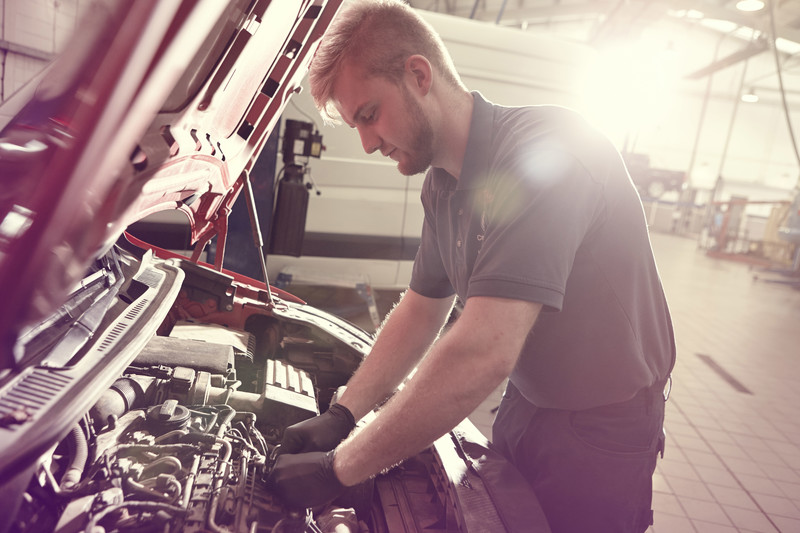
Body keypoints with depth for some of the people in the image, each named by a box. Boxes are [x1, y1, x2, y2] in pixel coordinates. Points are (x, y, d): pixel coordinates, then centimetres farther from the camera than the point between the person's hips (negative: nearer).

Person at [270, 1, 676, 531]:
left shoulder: (545, 146, -29)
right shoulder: (441, 186, 0)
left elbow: (483, 355, -37)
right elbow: (422, 310, 6)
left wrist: (339, 468, -28)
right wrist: (341, 417, -4)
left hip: (599, 427, -7)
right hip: (524, 403, 7)